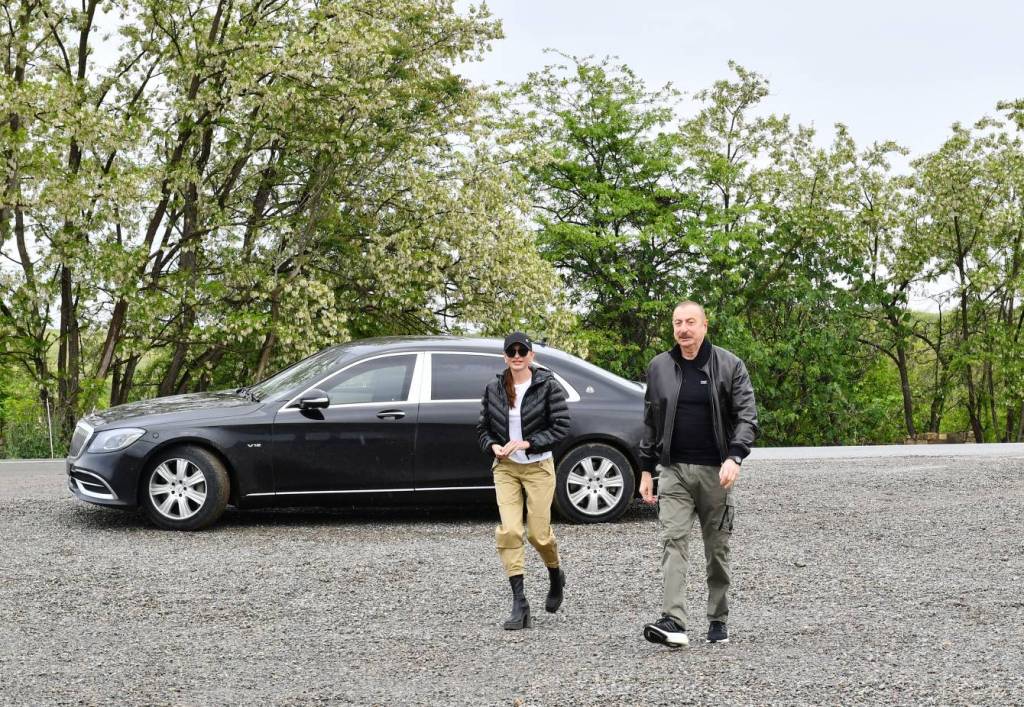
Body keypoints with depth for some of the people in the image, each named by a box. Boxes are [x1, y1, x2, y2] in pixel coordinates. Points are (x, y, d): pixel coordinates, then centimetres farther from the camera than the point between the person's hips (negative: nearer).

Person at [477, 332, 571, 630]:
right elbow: (483, 427, 12)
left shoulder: (548, 386, -5)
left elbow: (561, 427, -9)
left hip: (538, 467, -2)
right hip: (505, 468, 3)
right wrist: (493, 446, -9)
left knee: (538, 533, 1)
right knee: (509, 531, -10)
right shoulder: (494, 388, 5)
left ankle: (556, 576, 35)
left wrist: (526, 443, -17)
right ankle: (519, 604, -7)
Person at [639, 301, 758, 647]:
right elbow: (650, 422, 13)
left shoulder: (730, 366, 0)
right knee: (673, 541, -12)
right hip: (674, 470, 1)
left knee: (717, 548, 7)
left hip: (715, 471, -1)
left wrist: (734, 457, -20)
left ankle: (718, 621, 19)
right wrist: (646, 469, 10)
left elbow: (747, 417, -5)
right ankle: (673, 621, -18)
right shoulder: (659, 367, 8)